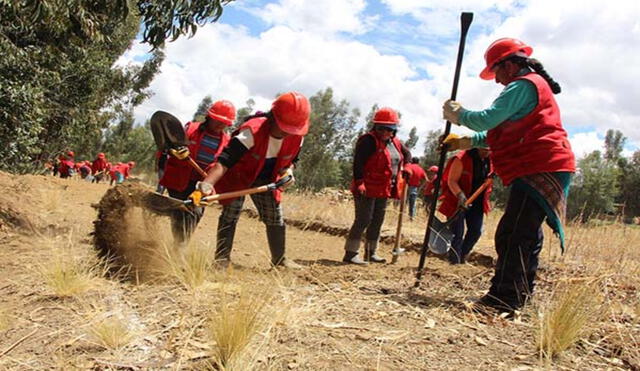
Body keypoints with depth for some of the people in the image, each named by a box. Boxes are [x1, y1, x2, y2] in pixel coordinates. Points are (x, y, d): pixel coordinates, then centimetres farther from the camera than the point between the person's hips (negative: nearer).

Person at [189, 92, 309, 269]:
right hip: (238, 176, -5)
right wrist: (206, 185, -60)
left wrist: (287, 171, -20)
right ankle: (222, 258, 6)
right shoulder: (252, 130, -37)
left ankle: (279, 259, 25)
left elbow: (290, 159, 4)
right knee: (230, 216, -9)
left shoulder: (297, 136, -19)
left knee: (276, 219, 8)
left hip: (266, 181, 5)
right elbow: (224, 160, -47)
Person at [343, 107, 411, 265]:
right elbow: (358, 162, -20)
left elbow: (407, 154, 31)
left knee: (377, 222, 13)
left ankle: (371, 253, 23)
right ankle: (350, 254, -5)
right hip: (367, 189, -8)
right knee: (363, 220, -10)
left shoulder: (395, 143, 13)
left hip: (384, 190, 8)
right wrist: (359, 183, -27)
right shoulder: (368, 140, -13)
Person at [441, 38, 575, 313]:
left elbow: (488, 119, -18)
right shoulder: (535, 85, 26)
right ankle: (519, 296, 25)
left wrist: (458, 114, 1)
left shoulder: (524, 85, -9)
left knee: (512, 235, -15)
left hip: (540, 170, -11)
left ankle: (502, 299, -14)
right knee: (527, 235, 15)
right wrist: (467, 142, 19)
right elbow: (505, 131, 26)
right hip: (543, 170, 11)